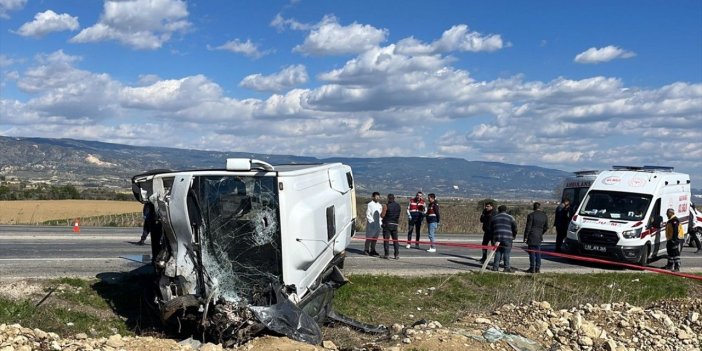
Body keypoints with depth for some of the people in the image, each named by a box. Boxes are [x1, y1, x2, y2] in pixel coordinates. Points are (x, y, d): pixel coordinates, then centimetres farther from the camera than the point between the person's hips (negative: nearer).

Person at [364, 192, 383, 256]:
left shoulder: (380, 205, 14)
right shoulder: (370, 204, -5)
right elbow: (368, 215, -7)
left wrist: (380, 222, 7)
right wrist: (372, 221, -11)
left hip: (378, 224, 6)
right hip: (371, 224, -6)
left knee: (375, 238, 8)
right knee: (369, 237, -4)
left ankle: (372, 250, 15)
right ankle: (366, 250, 4)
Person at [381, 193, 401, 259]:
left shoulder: (386, 206, -10)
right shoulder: (398, 206, 7)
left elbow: (382, 215, -11)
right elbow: (398, 215, 12)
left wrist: (381, 213, 10)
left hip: (387, 224, -5)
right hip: (395, 224, 5)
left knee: (386, 240, 2)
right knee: (395, 240, 9)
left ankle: (387, 254, 0)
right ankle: (397, 254, 4)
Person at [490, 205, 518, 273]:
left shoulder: (494, 218, 14)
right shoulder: (510, 218, 3)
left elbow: (491, 229, 17)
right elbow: (514, 228, 2)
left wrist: (493, 237, 27)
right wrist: (514, 236, 18)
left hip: (497, 237, 4)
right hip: (507, 238, -3)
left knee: (498, 252, 10)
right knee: (506, 253, -1)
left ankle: (495, 267, 8)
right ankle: (507, 267, -2)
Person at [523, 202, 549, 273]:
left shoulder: (531, 215, -10)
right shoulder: (545, 216, 6)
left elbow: (528, 227, -11)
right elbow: (546, 227, 12)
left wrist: (525, 237, -6)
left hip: (531, 236, -5)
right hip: (539, 237, 5)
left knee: (532, 252, -1)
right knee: (538, 253, 11)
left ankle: (532, 268, 0)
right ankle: (537, 268, 11)